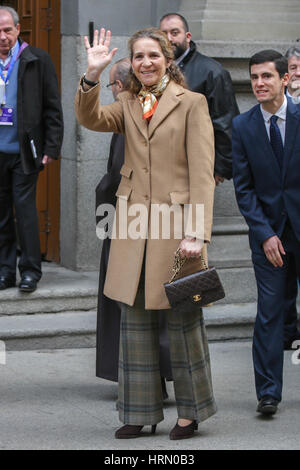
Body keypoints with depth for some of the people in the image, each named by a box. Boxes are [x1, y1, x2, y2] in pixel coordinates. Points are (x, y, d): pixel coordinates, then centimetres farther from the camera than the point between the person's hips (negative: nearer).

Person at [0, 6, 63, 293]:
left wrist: (51, 147, -4)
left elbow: (52, 107, 1)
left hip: (23, 151, -3)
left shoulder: (36, 60, 0)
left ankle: (30, 270, 5)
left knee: (25, 209, -4)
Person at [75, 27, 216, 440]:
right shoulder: (128, 105, 13)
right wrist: (93, 74, -20)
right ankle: (141, 412, 18)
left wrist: (197, 232, -17)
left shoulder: (191, 104, -2)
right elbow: (89, 118, -6)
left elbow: (202, 172, -8)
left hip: (176, 220, -5)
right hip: (134, 224, 5)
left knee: (183, 320, 3)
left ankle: (190, 412, 16)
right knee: (135, 319, 8)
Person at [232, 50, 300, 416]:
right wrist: (264, 234, -7)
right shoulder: (243, 126, 2)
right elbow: (243, 188, 2)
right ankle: (268, 392, 7)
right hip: (268, 231, 1)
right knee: (269, 312, -1)